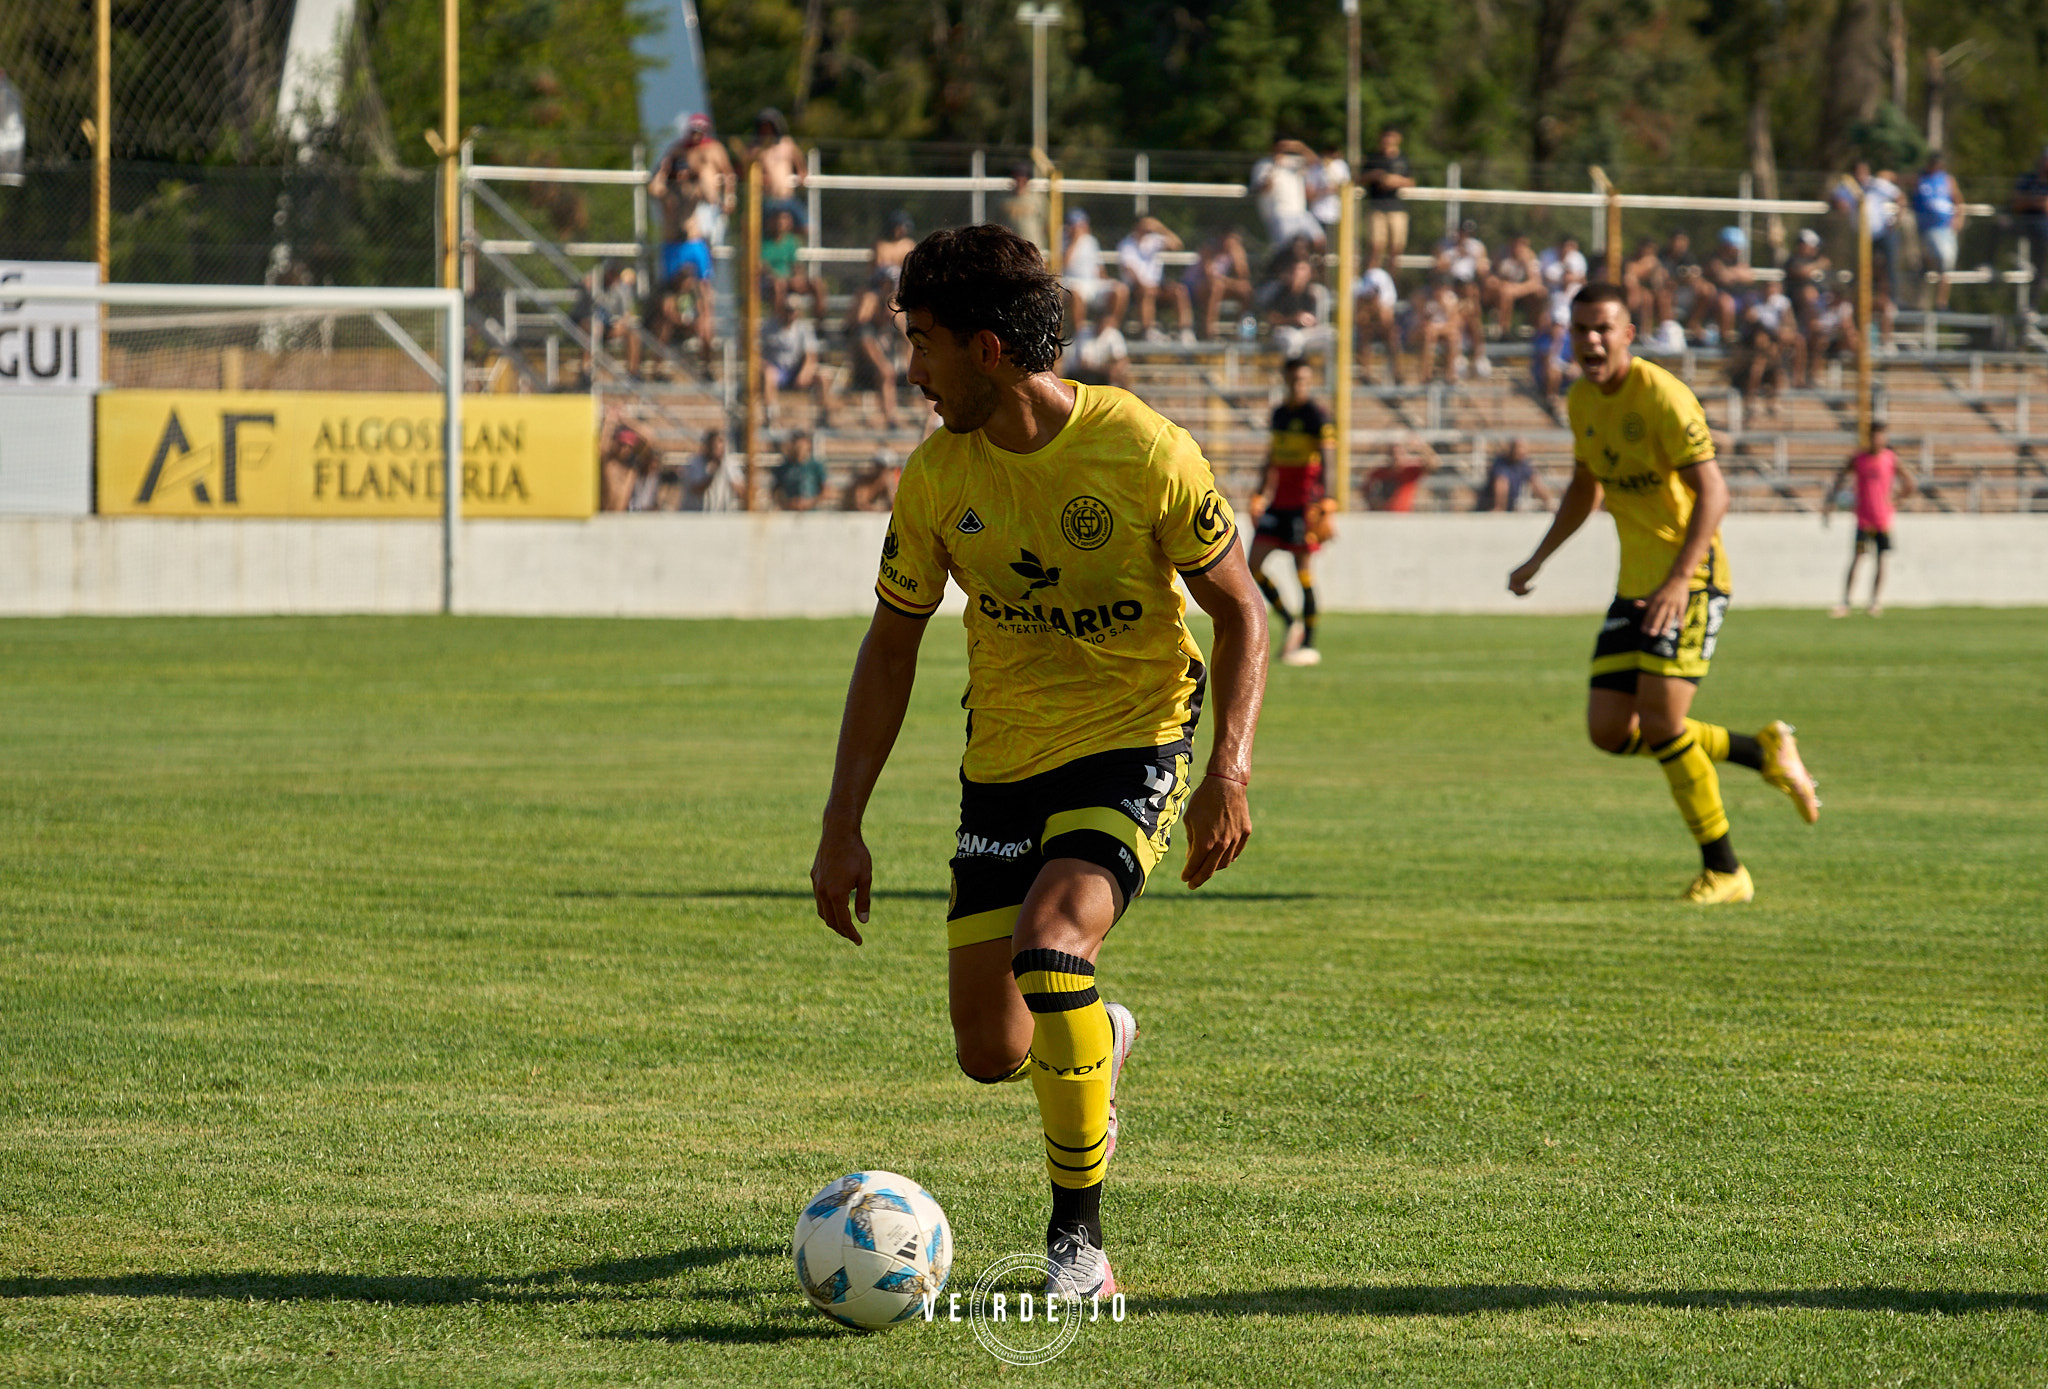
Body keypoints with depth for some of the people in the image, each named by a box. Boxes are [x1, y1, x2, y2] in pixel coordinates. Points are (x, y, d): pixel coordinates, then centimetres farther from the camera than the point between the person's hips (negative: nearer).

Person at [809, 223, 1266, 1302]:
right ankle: (1098, 1039, 40)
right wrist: (842, 826, 1)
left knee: (1049, 944, -29)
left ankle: (1079, 1238, -15)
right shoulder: (938, 477, -5)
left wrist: (1229, 768, -18)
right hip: (1003, 764, 4)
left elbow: (1239, 608, -6)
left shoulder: (1144, 453, -17)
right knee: (991, 1053, 0)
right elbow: (891, 645, 6)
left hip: (1134, 742, -4)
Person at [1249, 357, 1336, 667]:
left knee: (1304, 572, -4)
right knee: (1253, 566, -1)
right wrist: (1260, 495, 23)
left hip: (1304, 502, -7)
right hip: (1279, 501, 7)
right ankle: (1290, 623, 15)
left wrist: (1322, 501, -23)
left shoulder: (1317, 417, -8)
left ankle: (1308, 644, 4)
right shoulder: (1279, 413, 13)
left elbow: (1327, 461, -14)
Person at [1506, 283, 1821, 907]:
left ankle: (1724, 872, -1)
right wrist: (1540, 558, 20)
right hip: (1636, 583, 8)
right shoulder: (1582, 401, 8)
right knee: (1609, 731, 2)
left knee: (1660, 723, -16)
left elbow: (1712, 493, -24)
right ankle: (1763, 751, 21)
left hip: (1690, 576, -8)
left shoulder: (1662, 397, -18)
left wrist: (1679, 580, -34)